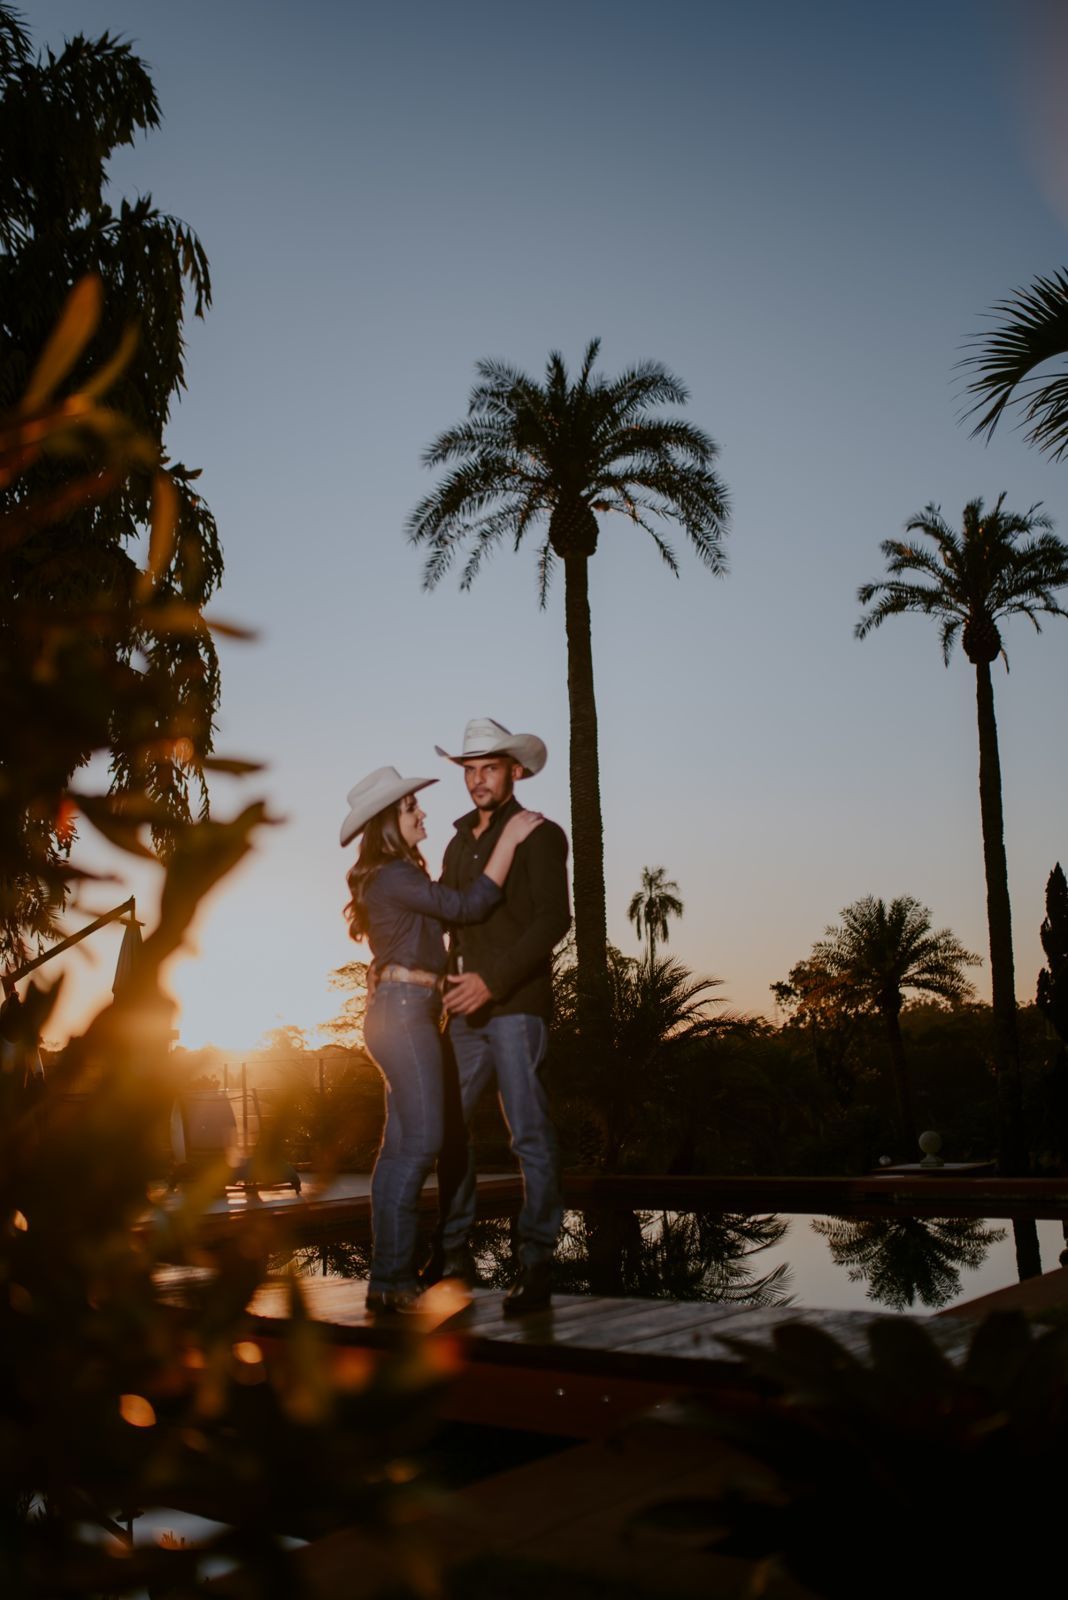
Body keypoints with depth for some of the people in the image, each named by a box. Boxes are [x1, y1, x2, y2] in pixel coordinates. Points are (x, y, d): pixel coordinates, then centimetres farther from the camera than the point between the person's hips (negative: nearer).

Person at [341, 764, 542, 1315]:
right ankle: (392, 1278, -10)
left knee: (400, 1145, 8)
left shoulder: (402, 876, 19)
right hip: (404, 1009, -10)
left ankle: (389, 1276, 11)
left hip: (408, 1013, 10)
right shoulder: (392, 876, -13)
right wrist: (507, 841, -13)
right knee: (420, 1141, -12)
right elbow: (467, 905, -17)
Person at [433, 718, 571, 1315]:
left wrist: (492, 980, -20)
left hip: (517, 1004, -7)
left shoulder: (540, 835, -2)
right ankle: (455, 1250, 21)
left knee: (530, 1132, -7)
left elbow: (554, 920, -12)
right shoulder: (460, 844, 19)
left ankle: (537, 1264, -1)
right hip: (467, 1009, 7)